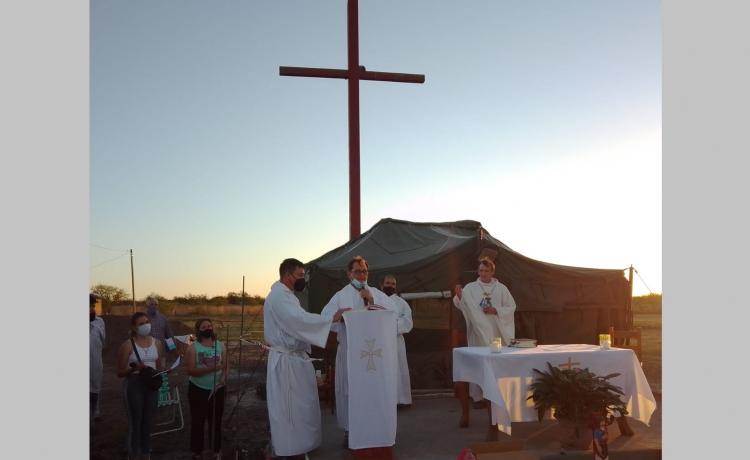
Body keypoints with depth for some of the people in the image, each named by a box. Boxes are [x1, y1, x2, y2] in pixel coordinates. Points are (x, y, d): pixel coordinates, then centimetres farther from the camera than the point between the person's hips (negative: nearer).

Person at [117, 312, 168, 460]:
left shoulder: (157, 343, 7)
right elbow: (120, 372, -6)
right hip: (133, 385, -4)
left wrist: (165, 370, -5)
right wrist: (134, 368, -23)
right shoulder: (127, 345, -7)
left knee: (148, 422, 12)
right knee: (135, 422, -1)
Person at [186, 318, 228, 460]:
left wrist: (223, 378, -16)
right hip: (198, 390, -2)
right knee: (198, 421, 6)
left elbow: (226, 366, 4)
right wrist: (210, 369, -28)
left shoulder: (220, 346, 2)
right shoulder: (193, 348, -8)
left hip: (217, 390, 3)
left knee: (216, 420, 11)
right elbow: (191, 370, -16)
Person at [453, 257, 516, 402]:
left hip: (497, 332, 1)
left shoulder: (501, 288, 5)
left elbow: (511, 307, 4)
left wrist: (495, 310, -10)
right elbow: (462, 306, -8)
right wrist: (458, 296, -29)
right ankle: (479, 396, 5)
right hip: (478, 332, -1)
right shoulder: (470, 288, 2)